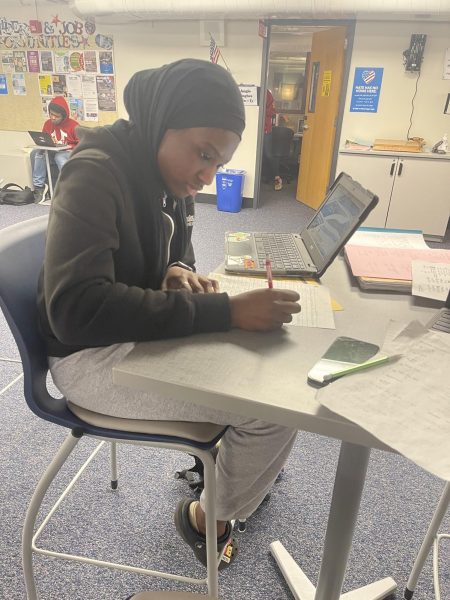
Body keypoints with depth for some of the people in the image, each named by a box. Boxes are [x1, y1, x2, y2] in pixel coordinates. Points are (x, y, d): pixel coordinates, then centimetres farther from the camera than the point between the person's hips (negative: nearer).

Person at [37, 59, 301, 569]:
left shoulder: (166, 175, 2)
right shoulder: (96, 175, -23)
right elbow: (76, 307, -34)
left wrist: (179, 274, -11)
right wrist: (224, 311, -37)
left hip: (139, 335, 9)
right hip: (90, 355, -8)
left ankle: (238, 464, 32)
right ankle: (209, 517, 12)